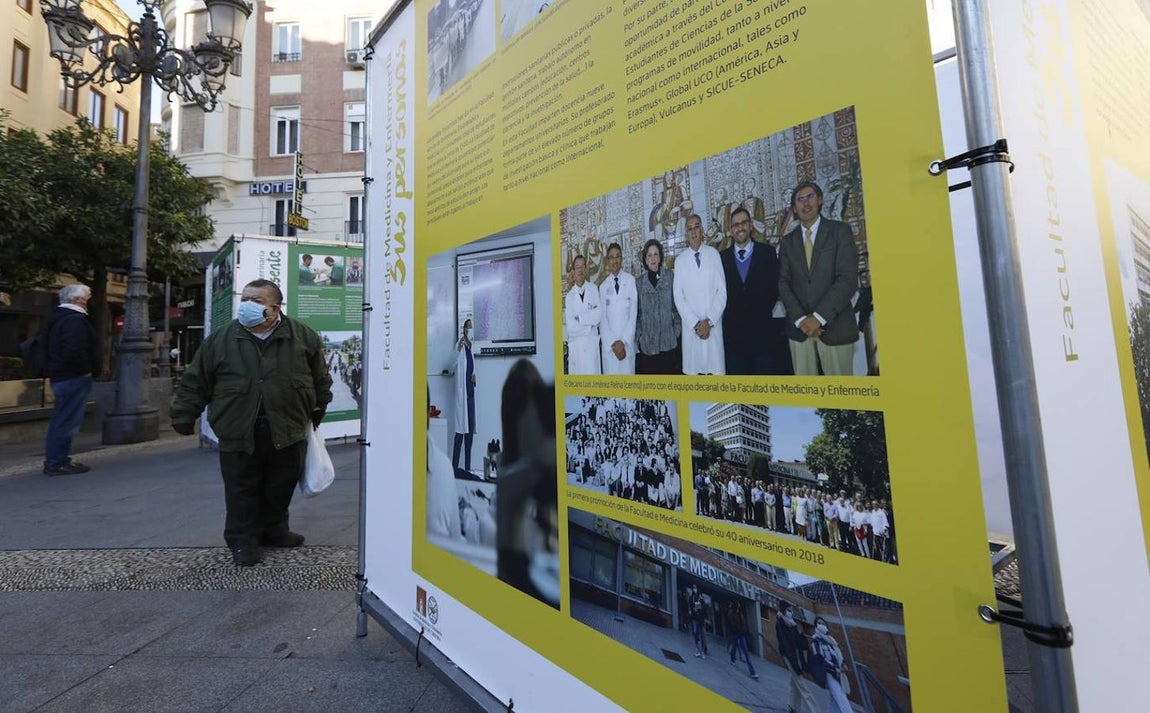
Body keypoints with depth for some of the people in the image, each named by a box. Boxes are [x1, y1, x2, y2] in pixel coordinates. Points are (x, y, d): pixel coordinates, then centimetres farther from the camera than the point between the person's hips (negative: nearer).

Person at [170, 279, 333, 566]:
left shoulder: (303, 336, -2)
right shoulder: (220, 339, 0)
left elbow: (320, 378, 9)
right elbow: (195, 382, 6)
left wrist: (317, 411, 14)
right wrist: (183, 418, 7)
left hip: (288, 432, 1)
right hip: (238, 433, 0)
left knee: (280, 488, 14)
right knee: (242, 492, 8)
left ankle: (274, 531, 35)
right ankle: (243, 541, 26)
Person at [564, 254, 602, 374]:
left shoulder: (594, 289, 3)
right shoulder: (569, 295, 1)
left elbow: (599, 315, -8)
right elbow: (571, 327, -6)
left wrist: (580, 318, -10)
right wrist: (590, 325, -5)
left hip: (592, 343, 0)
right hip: (575, 345, 0)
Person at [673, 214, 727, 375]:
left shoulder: (714, 254, 2)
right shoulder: (680, 260, 2)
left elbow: (722, 291, 1)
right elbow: (678, 297, 1)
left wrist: (709, 321, -6)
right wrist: (695, 324, -7)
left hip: (713, 325, 0)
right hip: (691, 327, 0)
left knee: (716, 368, 0)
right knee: (692, 369, 0)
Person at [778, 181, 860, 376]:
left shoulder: (840, 230, 3)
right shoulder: (788, 241, 12)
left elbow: (848, 278, -6)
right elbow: (784, 283, 5)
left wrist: (819, 317, -14)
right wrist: (800, 319, -9)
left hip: (834, 326, -2)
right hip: (799, 327, 2)